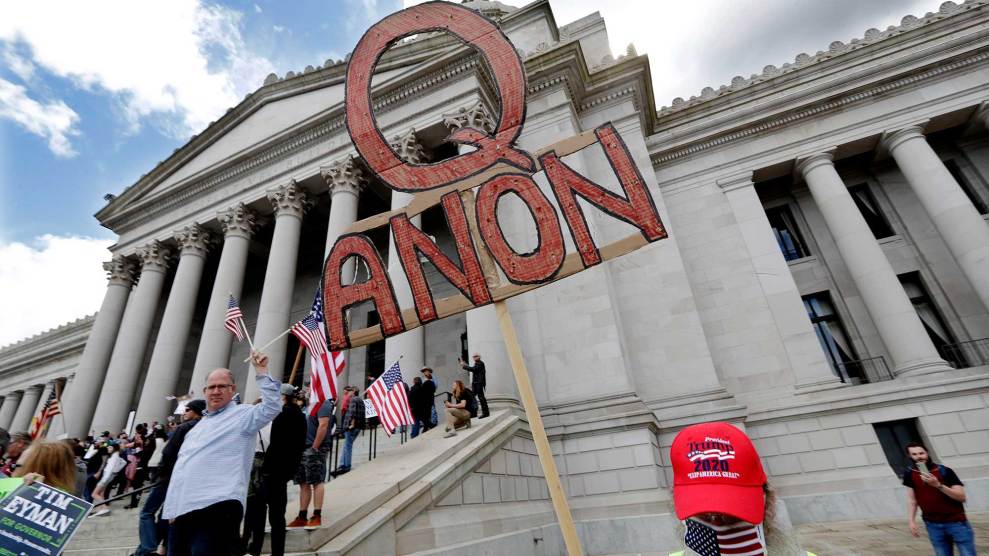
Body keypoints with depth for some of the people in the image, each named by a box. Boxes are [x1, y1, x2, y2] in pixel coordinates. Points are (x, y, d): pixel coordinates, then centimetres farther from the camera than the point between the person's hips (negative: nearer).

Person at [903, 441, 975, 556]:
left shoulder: (944, 471, -9)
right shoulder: (910, 474, -1)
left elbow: (961, 497, -12)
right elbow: (912, 500, 4)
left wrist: (938, 485, -26)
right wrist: (912, 521, -2)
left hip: (956, 522, -2)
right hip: (933, 525, 2)